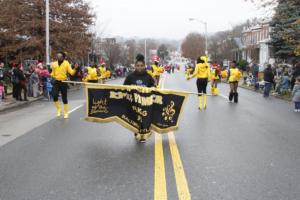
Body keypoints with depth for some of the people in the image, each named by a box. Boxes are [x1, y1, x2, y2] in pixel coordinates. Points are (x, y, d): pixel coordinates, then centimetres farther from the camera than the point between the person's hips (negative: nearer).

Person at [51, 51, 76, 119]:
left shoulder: (66, 63, -1)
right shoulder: (54, 64, 7)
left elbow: (71, 72, -10)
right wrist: (52, 76, -3)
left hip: (63, 82, -2)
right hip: (56, 82, 2)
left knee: (64, 98, 5)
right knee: (55, 96, -14)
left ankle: (66, 113, 19)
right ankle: (59, 109, 10)